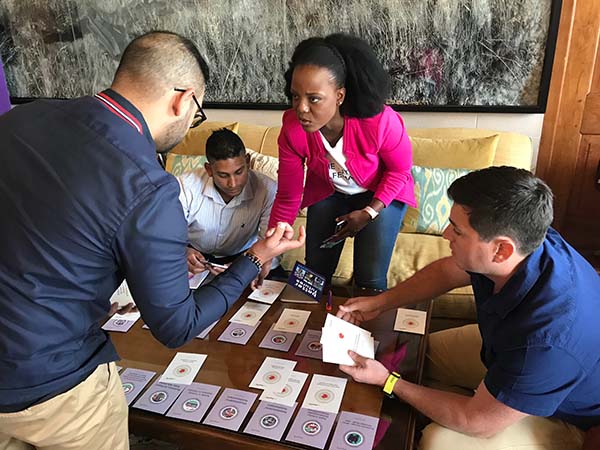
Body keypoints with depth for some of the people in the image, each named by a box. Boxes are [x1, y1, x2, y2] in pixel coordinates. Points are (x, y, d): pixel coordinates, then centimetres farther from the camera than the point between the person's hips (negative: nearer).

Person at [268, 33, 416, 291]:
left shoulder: (380, 122, -36)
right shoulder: (293, 129, -28)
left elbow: (400, 169, -14)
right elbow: (287, 197, -17)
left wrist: (369, 212, -19)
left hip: (380, 194, -2)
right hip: (328, 192, 3)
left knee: (370, 281, -6)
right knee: (315, 273, 6)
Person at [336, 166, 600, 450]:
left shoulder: (547, 340, -44)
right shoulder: (520, 239, -23)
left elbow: (477, 421, -29)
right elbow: (445, 271, -2)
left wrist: (387, 382, -22)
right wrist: (379, 303, -8)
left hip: (558, 414, -6)